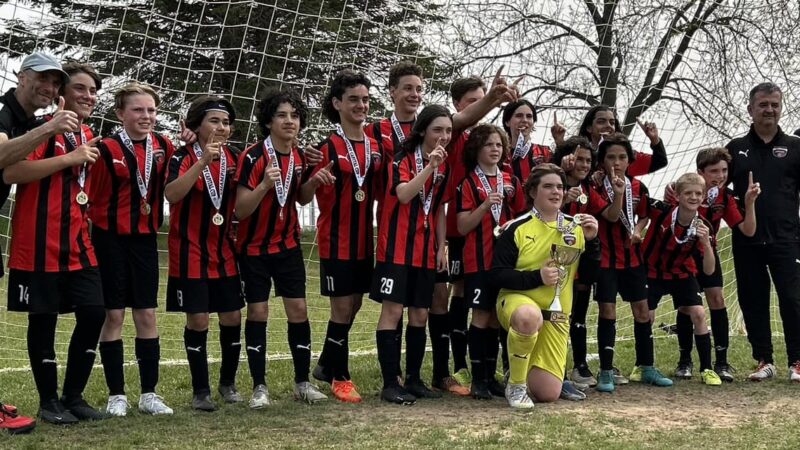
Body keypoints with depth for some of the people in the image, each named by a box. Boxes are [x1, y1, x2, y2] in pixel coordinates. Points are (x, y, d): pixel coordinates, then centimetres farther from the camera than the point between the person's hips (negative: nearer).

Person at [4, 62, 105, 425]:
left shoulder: (88, 137, 15)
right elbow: (10, 172, -23)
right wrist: (69, 158, -21)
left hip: (78, 245, 7)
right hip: (39, 244, -7)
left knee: (93, 313, 2)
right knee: (43, 319, 2)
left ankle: (73, 396, 17)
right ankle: (48, 401, 16)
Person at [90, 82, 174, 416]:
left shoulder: (164, 147, 3)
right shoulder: (107, 149, -10)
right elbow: (94, 196, -7)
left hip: (145, 238, 4)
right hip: (112, 239, -4)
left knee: (147, 315, 6)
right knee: (114, 315, 2)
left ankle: (149, 393, 15)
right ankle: (116, 395, 12)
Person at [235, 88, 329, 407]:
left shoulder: (300, 157, 1)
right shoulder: (253, 157, -17)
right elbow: (240, 211, -19)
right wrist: (264, 185, -35)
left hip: (288, 245, 5)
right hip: (254, 247, -4)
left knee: (298, 310, 1)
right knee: (258, 312, -1)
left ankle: (302, 382, 12)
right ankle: (259, 387, 7)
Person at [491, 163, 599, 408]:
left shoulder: (575, 228, 4)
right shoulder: (517, 228, -7)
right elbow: (498, 275, -10)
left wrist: (591, 240, -10)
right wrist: (537, 277, -20)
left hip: (556, 315, 4)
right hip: (516, 299, -3)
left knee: (548, 394, -4)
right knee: (530, 316, -43)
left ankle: (526, 371, 34)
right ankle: (516, 384, -18)